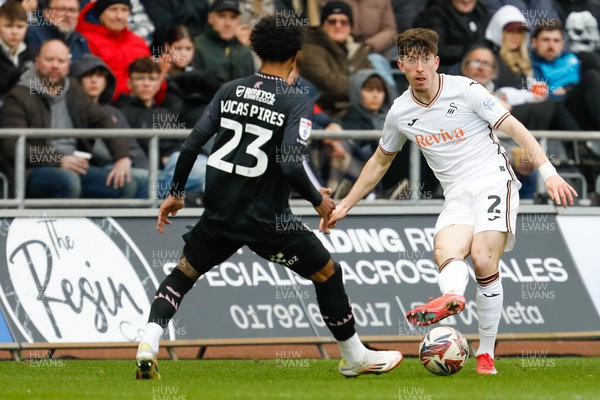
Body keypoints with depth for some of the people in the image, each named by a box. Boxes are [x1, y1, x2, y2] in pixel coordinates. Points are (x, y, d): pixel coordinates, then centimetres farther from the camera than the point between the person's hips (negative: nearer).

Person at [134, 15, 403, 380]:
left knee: (182, 274, 22)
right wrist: (318, 201, -4)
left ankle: (148, 346, 2)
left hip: (219, 214, 4)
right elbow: (290, 164, -20)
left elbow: (192, 144, 3)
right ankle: (355, 357, 23)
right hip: (267, 220, -4)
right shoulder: (298, 102, -9)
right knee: (327, 273, 15)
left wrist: (176, 194, 15)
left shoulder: (229, 91, 5)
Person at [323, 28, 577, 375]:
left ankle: (487, 353, -17)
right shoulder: (400, 113, 8)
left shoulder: (465, 90, -6)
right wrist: (345, 206, 25)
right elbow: (380, 162, 24)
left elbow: (514, 128, -5)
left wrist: (549, 173, -15)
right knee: (446, 252, -29)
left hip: (493, 182, -4)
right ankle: (452, 296, -62)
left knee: (483, 261, -23)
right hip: (457, 196, 4)